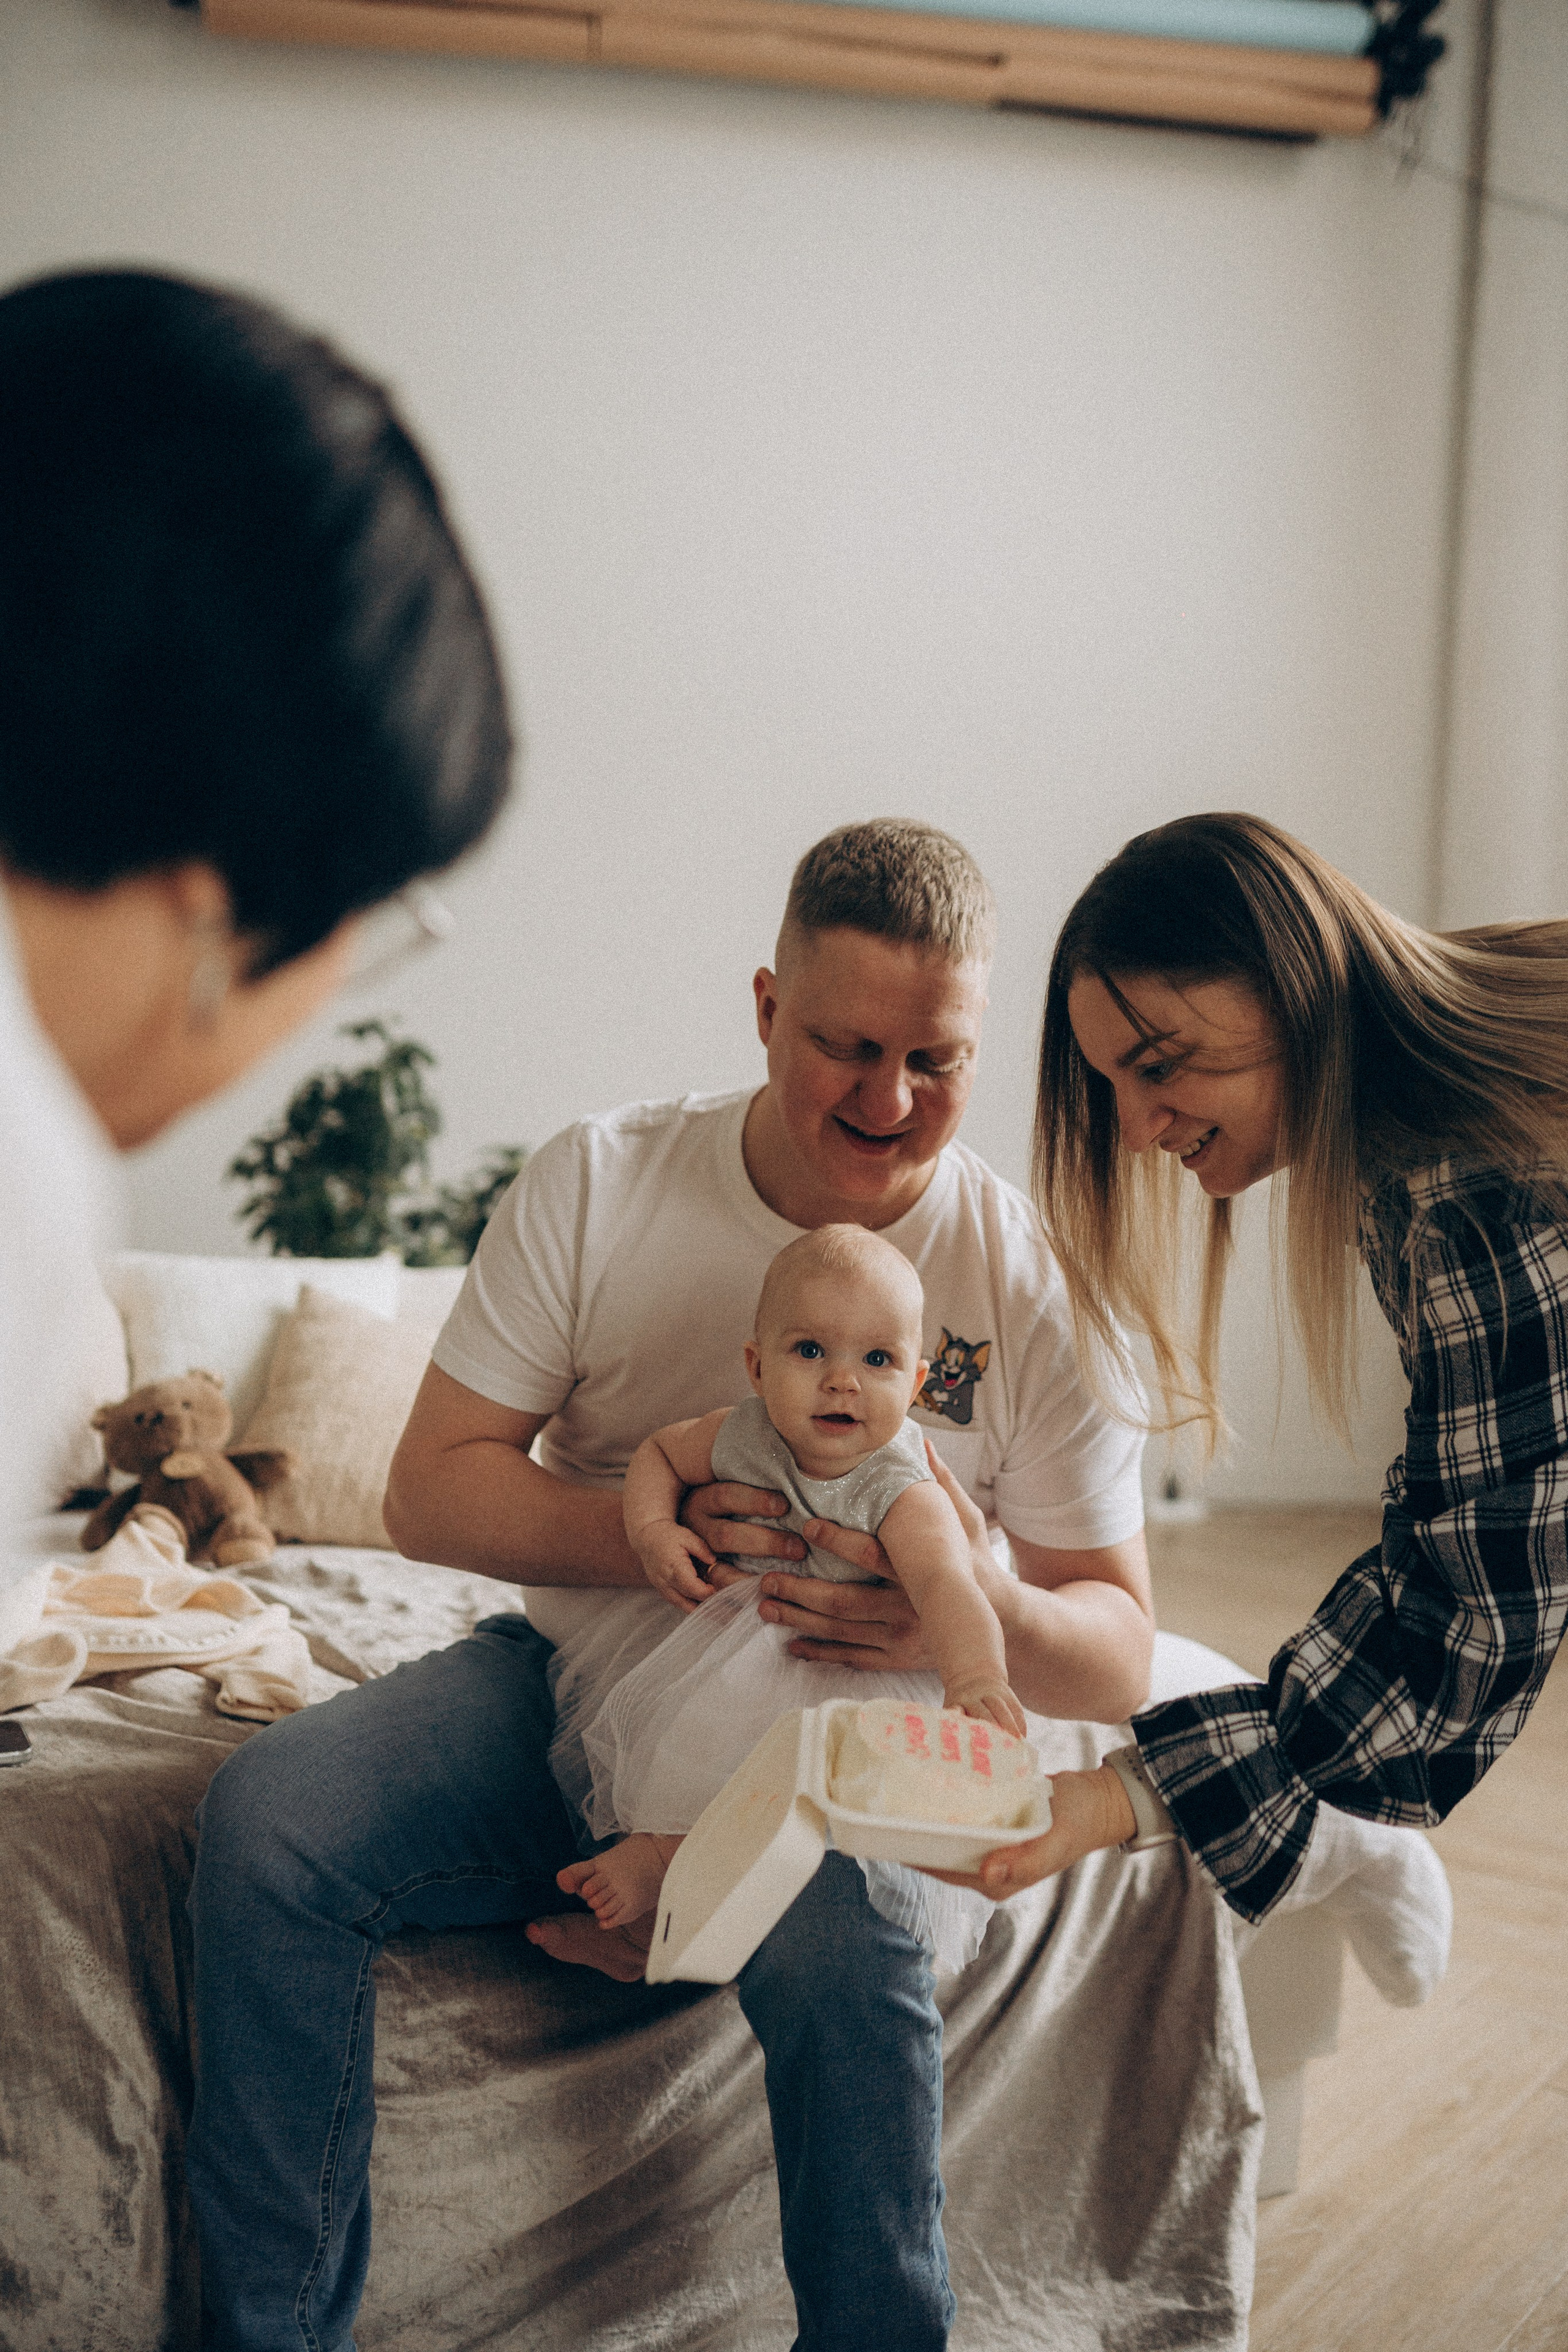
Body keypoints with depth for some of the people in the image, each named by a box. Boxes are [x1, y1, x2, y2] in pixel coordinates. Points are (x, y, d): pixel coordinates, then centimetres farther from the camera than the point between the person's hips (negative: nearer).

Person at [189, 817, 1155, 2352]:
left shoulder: (1031, 1284, -9)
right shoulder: (599, 1184, -6)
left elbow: (1120, 1657, -6)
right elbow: (428, 1491, -6)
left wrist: (986, 1614, -31)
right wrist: (652, 1530, -25)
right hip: (567, 1690, 2)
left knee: (849, 1962, -34)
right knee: (266, 1819, -20)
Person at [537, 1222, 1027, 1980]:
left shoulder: (904, 1496, -26)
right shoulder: (742, 1438, -12)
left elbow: (946, 1585, -44)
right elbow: (659, 1451, 8)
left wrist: (975, 1678, -65)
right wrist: (652, 1530, -13)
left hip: (853, 1682, -4)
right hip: (732, 1664, 5)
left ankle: (664, 1858, -9)